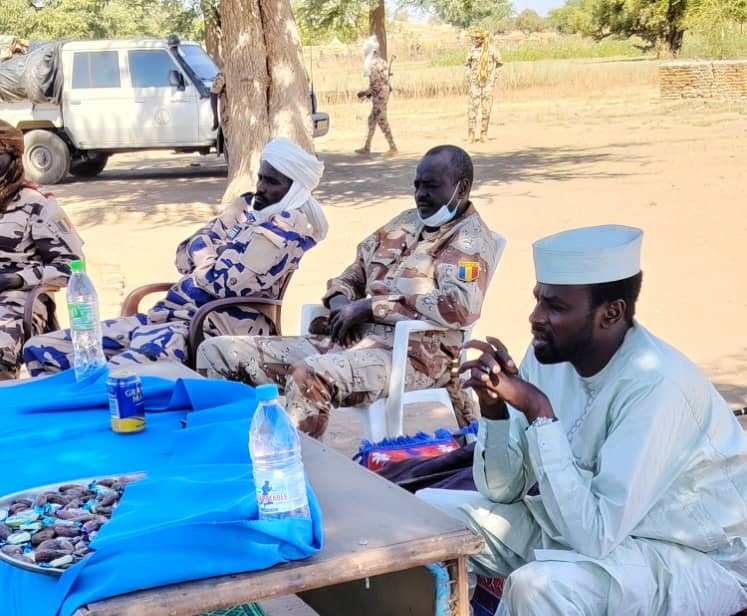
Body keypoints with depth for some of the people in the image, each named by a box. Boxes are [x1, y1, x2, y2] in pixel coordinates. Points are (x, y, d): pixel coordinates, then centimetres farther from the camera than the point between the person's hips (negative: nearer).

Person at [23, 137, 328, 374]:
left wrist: (207, 266, 4)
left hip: (220, 326, -9)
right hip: (172, 315, 10)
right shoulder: (246, 205, 20)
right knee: (41, 349, 0)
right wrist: (207, 259, -5)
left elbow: (227, 281, -16)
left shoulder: (291, 226, -7)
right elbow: (186, 255, 16)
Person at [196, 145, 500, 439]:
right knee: (216, 353, -1)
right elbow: (356, 271, 26)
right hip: (354, 339, 8)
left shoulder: (471, 239, -3)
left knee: (309, 376, -40)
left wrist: (368, 307, -16)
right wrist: (340, 302, 0)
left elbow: (458, 306, -21)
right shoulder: (406, 222, 21)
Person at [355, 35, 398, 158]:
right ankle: (367, 147, 20)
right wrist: (368, 93, 17)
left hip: (379, 97, -10)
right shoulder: (381, 61, 13)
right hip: (383, 95, 10)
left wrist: (366, 94, -8)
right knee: (372, 120, 14)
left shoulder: (373, 64, -17)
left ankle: (393, 147, -2)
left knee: (382, 121, -5)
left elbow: (375, 84, -21)